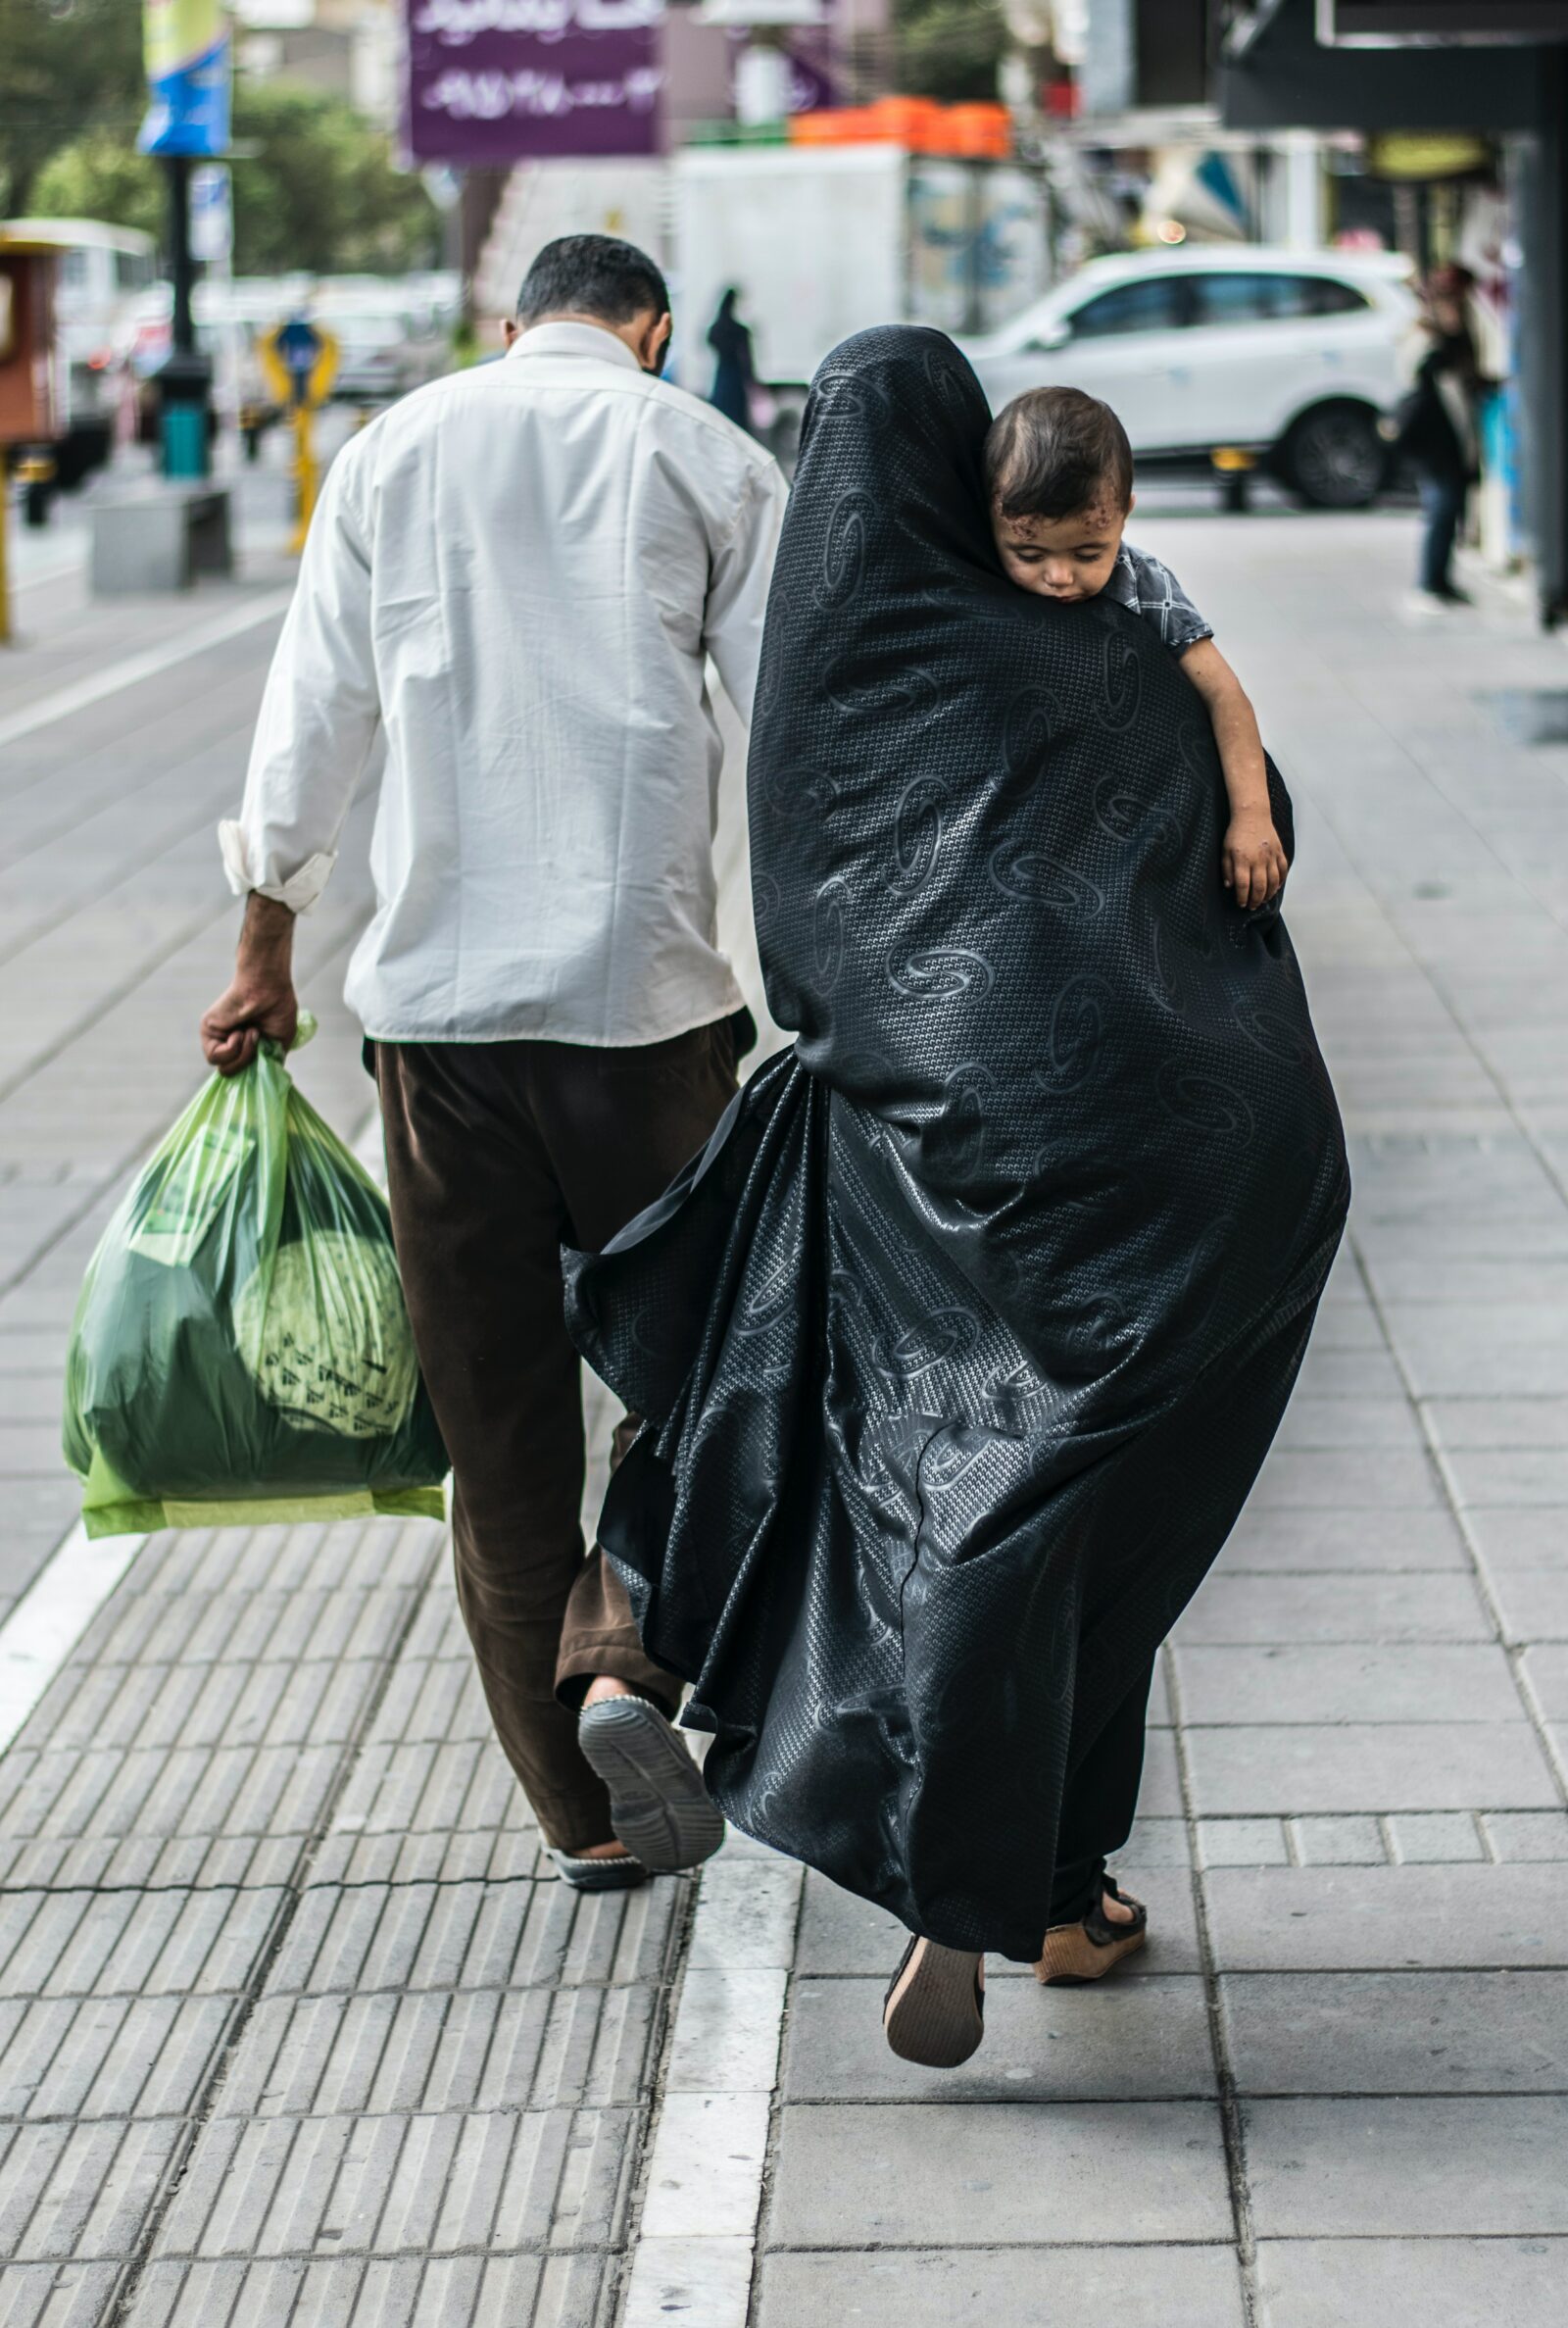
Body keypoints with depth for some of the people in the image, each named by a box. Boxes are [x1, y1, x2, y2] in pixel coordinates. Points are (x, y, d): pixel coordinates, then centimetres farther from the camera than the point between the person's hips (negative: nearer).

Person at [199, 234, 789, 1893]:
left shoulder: (394, 450, 9)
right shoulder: (706, 459, 3)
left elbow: (313, 715, 10)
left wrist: (266, 949, 19)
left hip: (436, 988, 2)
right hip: (645, 980, -2)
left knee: (494, 1401, 8)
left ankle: (587, 1811, 13)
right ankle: (625, 1662, -12)